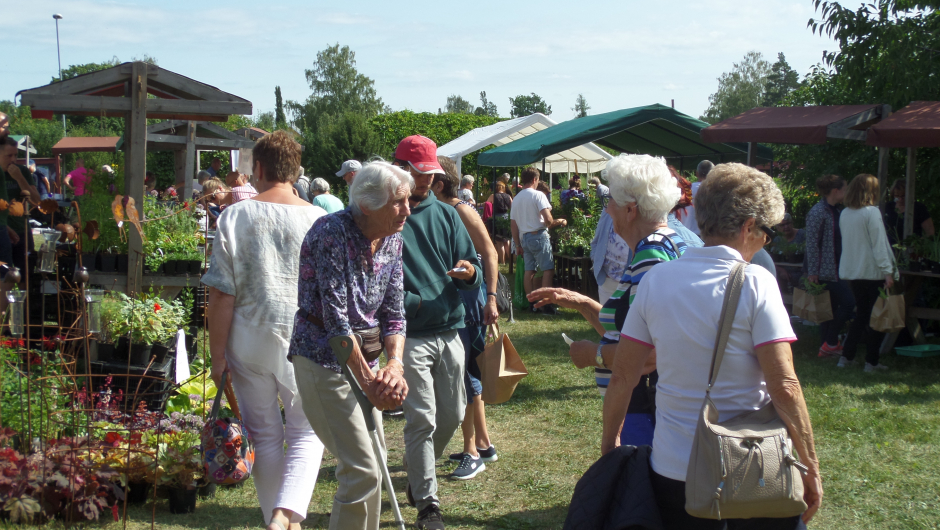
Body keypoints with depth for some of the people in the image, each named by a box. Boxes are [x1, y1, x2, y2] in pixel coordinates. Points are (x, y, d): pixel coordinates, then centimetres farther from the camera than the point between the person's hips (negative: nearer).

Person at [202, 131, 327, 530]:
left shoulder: (235, 216, -5)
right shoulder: (319, 220, -5)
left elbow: (221, 295, -6)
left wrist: (218, 355, 1)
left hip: (249, 341, 1)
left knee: (264, 435, 15)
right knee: (307, 433, 8)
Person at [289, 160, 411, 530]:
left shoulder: (392, 239, 2)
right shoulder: (332, 233, -21)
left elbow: (393, 312, 2)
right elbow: (336, 317, -22)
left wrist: (395, 365, -15)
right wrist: (367, 379, -20)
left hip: (363, 355, 8)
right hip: (324, 358, -8)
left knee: (374, 456, 16)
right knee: (363, 469, -11)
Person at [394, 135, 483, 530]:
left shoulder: (446, 215, 11)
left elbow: (473, 268, 10)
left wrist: (469, 272, -12)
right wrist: (412, 303, -17)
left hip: (449, 330, 5)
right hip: (410, 336, -5)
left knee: (453, 414, 12)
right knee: (422, 420, -6)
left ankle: (417, 472, 37)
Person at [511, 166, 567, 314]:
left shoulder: (516, 199, 11)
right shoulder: (538, 195, -9)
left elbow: (513, 225, 13)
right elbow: (548, 219, -19)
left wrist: (518, 244, 18)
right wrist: (559, 222, 1)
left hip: (524, 237, 7)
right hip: (538, 235, -7)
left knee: (529, 270, 10)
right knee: (547, 269, -2)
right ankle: (546, 304, -7)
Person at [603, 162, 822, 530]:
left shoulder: (656, 279, 0)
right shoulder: (755, 283, -12)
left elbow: (623, 376, 2)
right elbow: (784, 386, -16)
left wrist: (609, 441, 16)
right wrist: (811, 467, -8)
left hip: (673, 471, 4)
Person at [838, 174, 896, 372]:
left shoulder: (844, 214, 7)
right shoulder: (872, 212, -14)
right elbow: (879, 244, -16)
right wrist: (888, 271, -15)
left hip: (852, 272, 7)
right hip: (872, 272, -7)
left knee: (861, 315, 16)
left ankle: (846, 356, 12)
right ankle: (872, 361, 4)